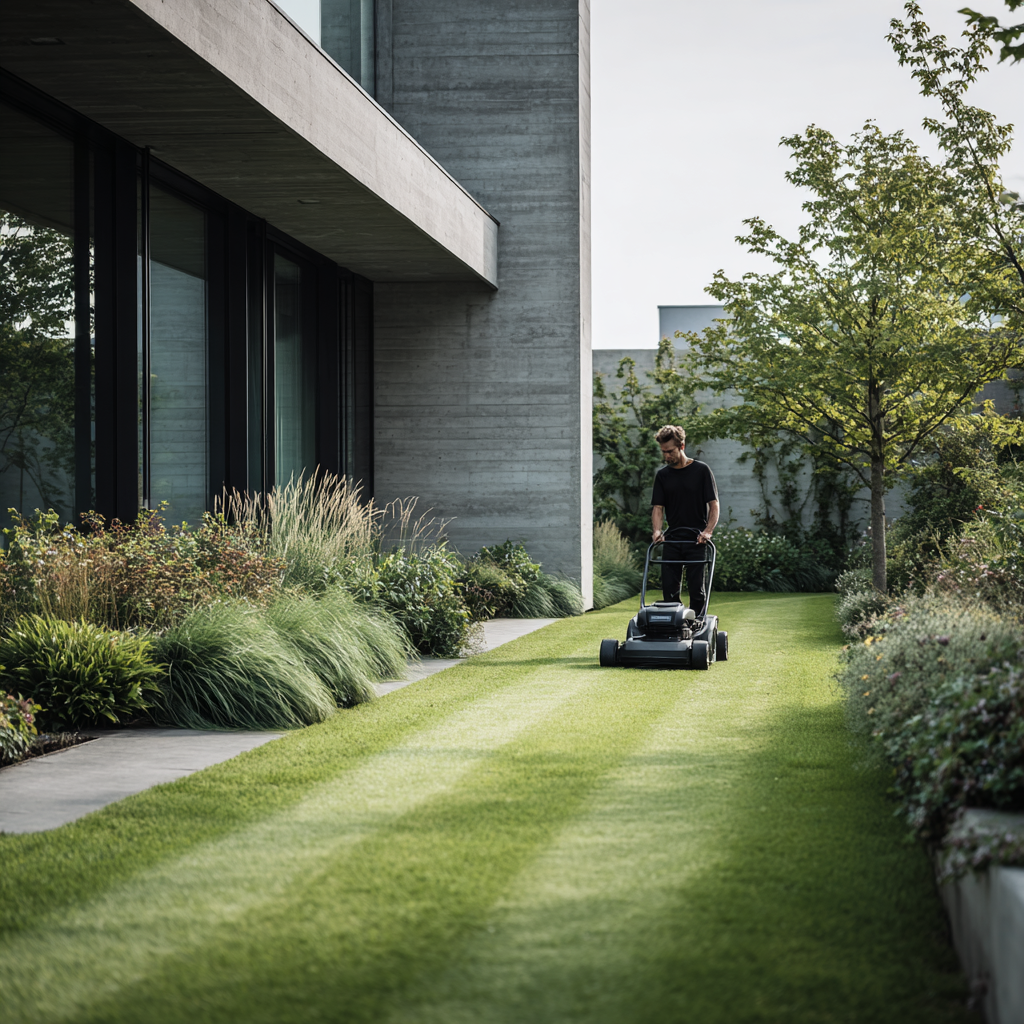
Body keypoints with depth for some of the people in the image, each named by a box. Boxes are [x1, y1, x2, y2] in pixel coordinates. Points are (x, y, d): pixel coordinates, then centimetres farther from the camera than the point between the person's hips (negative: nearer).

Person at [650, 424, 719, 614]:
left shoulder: (701, 470, -2)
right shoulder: (662, 475, 7)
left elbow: (714, 504, -4)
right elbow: (658, 507, 3)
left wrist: (708, 531, -18)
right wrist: (657, 531, -16)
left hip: (696, 541, -3)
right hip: (671, 540, 3)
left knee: (696, 589, -3)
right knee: (669, 590, 1)